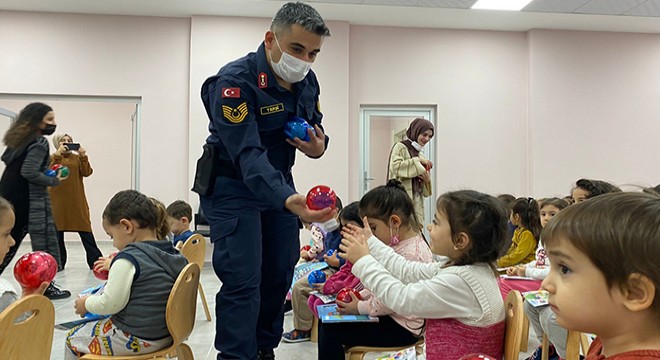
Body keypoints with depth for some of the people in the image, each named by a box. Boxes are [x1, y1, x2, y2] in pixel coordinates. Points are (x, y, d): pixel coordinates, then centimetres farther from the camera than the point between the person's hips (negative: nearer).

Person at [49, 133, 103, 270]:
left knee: (85, 230, -4)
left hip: (77, 201, 0)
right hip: (58, 201, 0)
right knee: (57, 231, 5)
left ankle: (96, 262, -3)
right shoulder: (53, 158, 8)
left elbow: (86, 172, -3)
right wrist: (57, 155, -18)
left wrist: (83, 156, -14)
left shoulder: (77, 158, 11)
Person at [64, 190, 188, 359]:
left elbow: (110, 304, -19)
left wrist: (86, 303, 1)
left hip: (136, 339, -8)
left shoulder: (128, 258, -22)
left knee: (72, 338, 18)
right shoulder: (175, 255, -1)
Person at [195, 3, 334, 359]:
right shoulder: (234, 81, -25)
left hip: (279, 181, 7)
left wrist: (318, 145, -15)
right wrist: (288, 201, -50)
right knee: (243, 281, -11)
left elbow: (315, 127, 11)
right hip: (233, 186, -6)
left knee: (281, 271, 11)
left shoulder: (307, 81, -2)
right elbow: (247, 155, -34)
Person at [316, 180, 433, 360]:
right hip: (389, 317, 10)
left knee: (330, 330, -13)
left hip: (401, 328, -10)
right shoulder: (397, 244, 5)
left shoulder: (411, 254, -27)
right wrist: (359, 297, 2)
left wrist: (360, 307, -14)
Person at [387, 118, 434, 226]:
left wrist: (427, 180, 1)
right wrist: (418, 160, -11)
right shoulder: (400, 147, 3)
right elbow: (395, 166, -17)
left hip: (417, 201, 7)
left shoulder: (420, 155, 21)